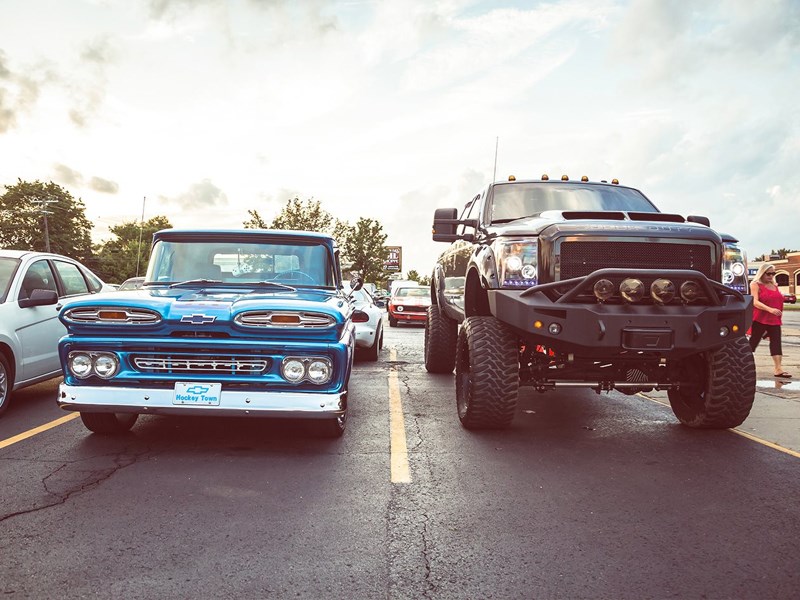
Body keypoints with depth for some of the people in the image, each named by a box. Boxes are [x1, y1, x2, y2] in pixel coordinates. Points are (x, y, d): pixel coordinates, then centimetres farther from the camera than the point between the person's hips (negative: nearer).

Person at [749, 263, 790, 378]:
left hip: (774, 320, 6)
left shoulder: (774, 285, 16)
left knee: (776, 343, -3)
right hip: (760, 319, -6)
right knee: (753, 342, 0)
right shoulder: (755, 284, -6)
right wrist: (770, 309, -29)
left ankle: (778, 369, -7)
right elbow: (755, 302, -18)